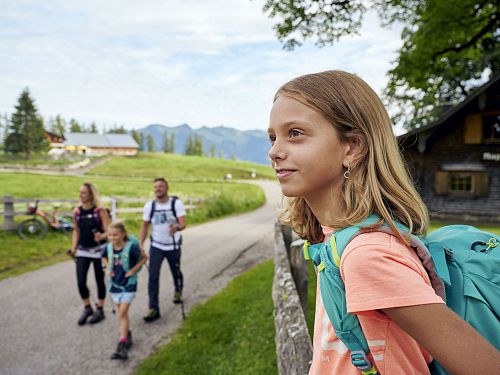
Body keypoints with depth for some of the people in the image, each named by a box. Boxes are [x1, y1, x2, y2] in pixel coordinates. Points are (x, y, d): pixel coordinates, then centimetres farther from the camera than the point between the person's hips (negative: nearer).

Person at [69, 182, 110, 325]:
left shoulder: (100, 211, -12)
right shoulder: (77, 211, 1)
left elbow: (108, 231, -15)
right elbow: (76, 231, 12)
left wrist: (101, 236, -36)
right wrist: (73, 248, 6)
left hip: (98, 250, -3)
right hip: (82, 251, 4)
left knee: (99, 280, 8)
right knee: (81, 281, -1)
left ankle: (99, 310, 26)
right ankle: (87, 308, 23)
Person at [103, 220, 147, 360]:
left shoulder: (131, 247, -20)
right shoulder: (108, 247, -7)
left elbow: (144, 258, -7)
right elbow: (104, 257, 16)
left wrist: (133, 270, -15)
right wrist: (107, 268, -1)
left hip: (128, 284, -5)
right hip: (114, 283, 5)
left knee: (122, 313, -10)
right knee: (122, 312, 17)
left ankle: (122, 345, -8)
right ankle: (127, 335, 37)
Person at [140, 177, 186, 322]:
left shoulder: (176, 203, -14)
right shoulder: (149, 206, -6)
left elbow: (183, 223, -23)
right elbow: (144, 226, 1)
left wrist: (177, 227, -46)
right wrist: (141, 245, -8)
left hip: (173, 246, -1)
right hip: (156, 246, 1)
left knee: (176, 272, 17)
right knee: (153, 277, -7)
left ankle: (178, 291, 48)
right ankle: (153, 308, 1)